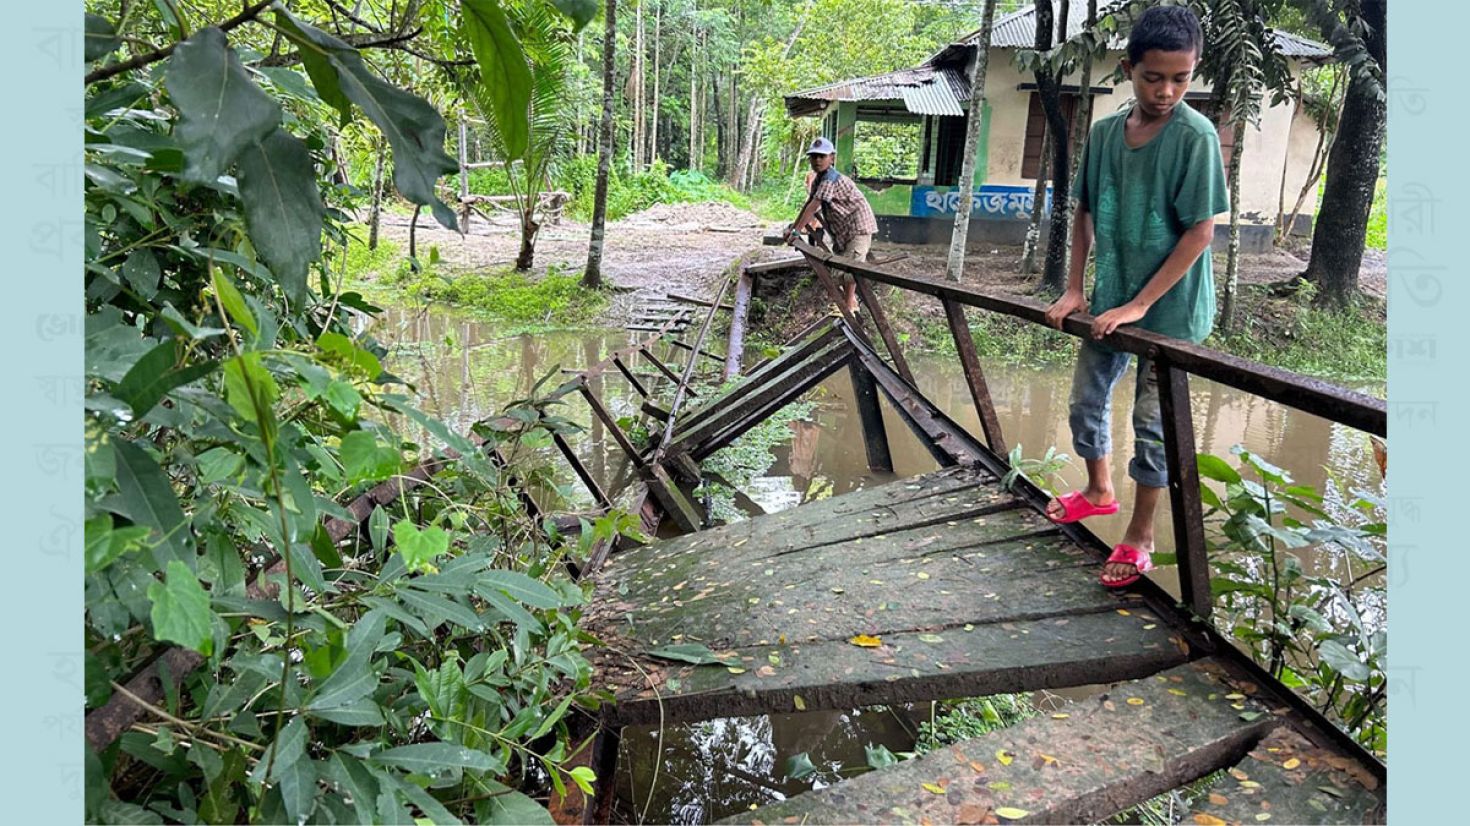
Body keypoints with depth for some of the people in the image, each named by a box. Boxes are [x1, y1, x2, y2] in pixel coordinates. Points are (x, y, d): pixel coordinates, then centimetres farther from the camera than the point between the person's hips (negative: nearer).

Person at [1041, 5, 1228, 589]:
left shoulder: (1195, 136, -16)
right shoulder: (1103, 132, 0)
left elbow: (1201, 232, -17)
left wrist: (1139, 305, -19)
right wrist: (1073, 290, 3)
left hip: (1169, 307, -5)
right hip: (1109, 300, 6)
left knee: (1153, 421, 4)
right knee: (1086, 401, 17)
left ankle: (1140, 536, 19)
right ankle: (1099, 491, 42)